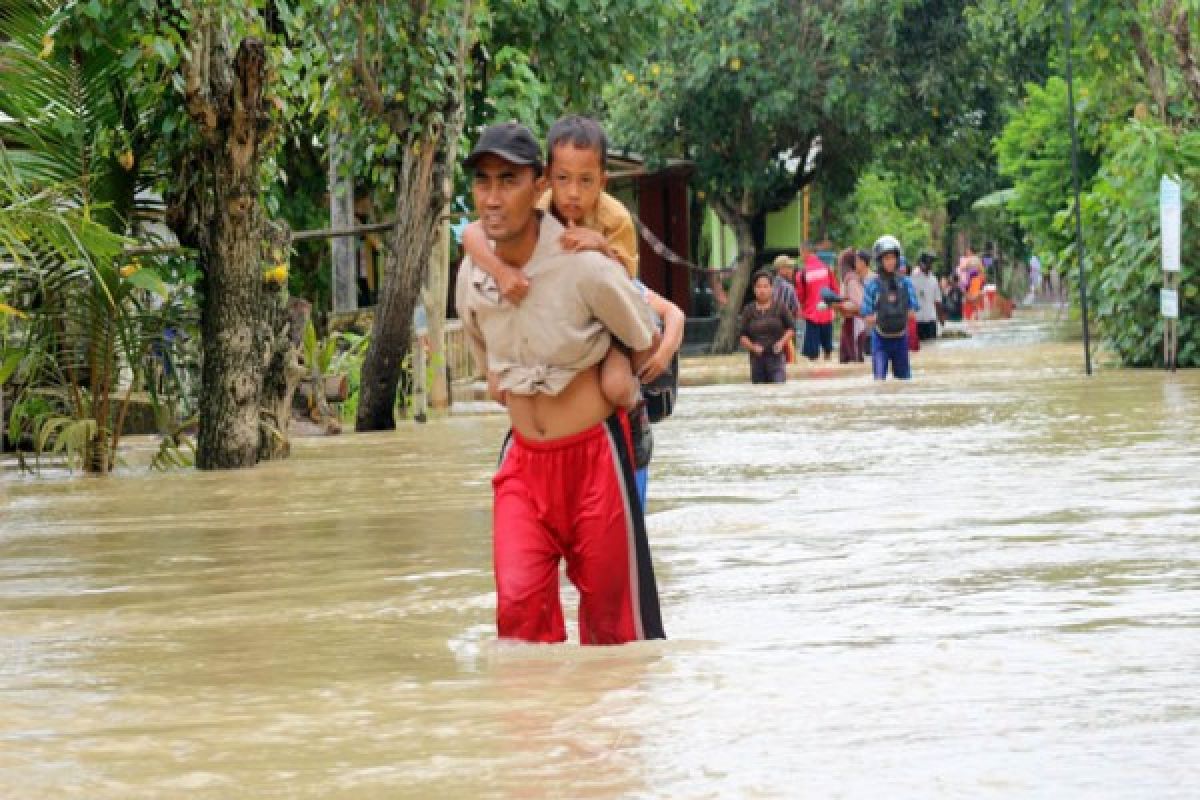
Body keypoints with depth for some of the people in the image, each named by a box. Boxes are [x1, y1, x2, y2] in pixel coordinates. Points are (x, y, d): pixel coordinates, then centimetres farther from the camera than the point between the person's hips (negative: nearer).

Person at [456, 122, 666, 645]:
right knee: (518, 605, -11)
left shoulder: (583, 268, -20)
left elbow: (645, 348, -3)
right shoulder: (472, 273, -3)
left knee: (610, 610, 5)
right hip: (524, 459, 4)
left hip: (593, 455, -4)